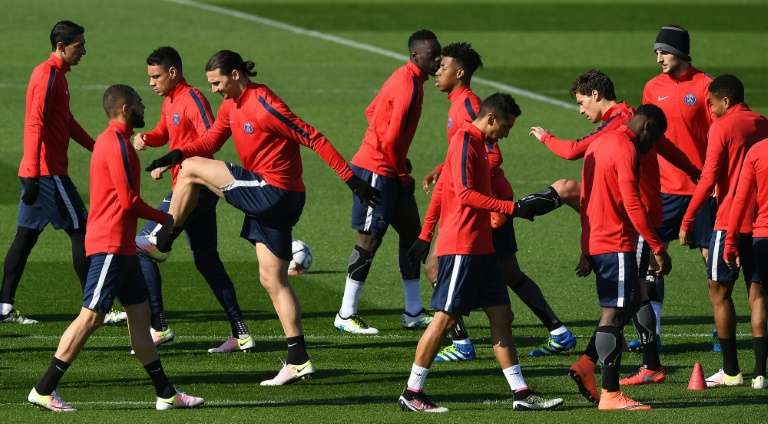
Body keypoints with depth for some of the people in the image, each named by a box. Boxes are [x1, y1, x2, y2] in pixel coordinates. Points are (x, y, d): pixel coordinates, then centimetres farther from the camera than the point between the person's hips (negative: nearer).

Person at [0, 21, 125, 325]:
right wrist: (32, 175, -24)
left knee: (26, 236, 9)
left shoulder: (57, 74, 17)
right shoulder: (48, 74, -14)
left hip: (36, 174, 10)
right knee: (81, 232, -5)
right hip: (47, 172, -10)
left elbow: (67, 122, 27)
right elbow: (35, 124, -21)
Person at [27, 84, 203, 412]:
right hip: (111, 246, -11)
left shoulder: (111, 141, 17)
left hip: (120, 246, 11)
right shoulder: (117, 144, -14)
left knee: (140, 315, 11)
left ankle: (166, 394, 14)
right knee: (91, 316, -10)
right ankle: (43, 390, -8)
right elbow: (129, 201, -18)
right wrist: (164, 219, -4)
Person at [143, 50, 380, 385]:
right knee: (272, 280, 9)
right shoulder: (231, 105, 13)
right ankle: (298, 361, 7)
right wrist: (177, 154, -3)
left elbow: (312, 138, -17)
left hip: (272, 191, -10)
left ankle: (163, 242, 9)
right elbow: (210, 142, 18)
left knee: (191, 170, -4)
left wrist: (351, 179, -19)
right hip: (271, 200, 10)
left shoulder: (263, 104, -16)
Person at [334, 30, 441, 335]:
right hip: (376, 170, -10)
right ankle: (346, 316, 5)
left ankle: (413, 313, 18)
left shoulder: (406, 79, 10)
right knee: (369, 240, -3)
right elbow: (390, 139, -25)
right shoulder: (409, 86, -21)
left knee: (411, 234, 12)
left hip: (389, 169, 10)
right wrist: (403, 174, -9)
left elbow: (372, 112, 20)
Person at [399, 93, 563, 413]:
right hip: (461, 248, -10)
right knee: (445, 318, -7)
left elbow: (440, 191, 23)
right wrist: (510, 207, -19)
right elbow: (465, 194, -21)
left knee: (501, 316, 6)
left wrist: (426, 236, 24)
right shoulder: (465, 141, -11)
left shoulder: (476, 143, 19)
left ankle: (521, 394, 6)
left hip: (480, 248, 10)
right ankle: (412, 393, -1)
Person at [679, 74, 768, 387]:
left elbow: (709, 178, -12)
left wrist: (687, 220, -8)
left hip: (730, 221, -6)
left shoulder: (722, 127, -7)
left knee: (719, 291, 3)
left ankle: (731, 371, 0)